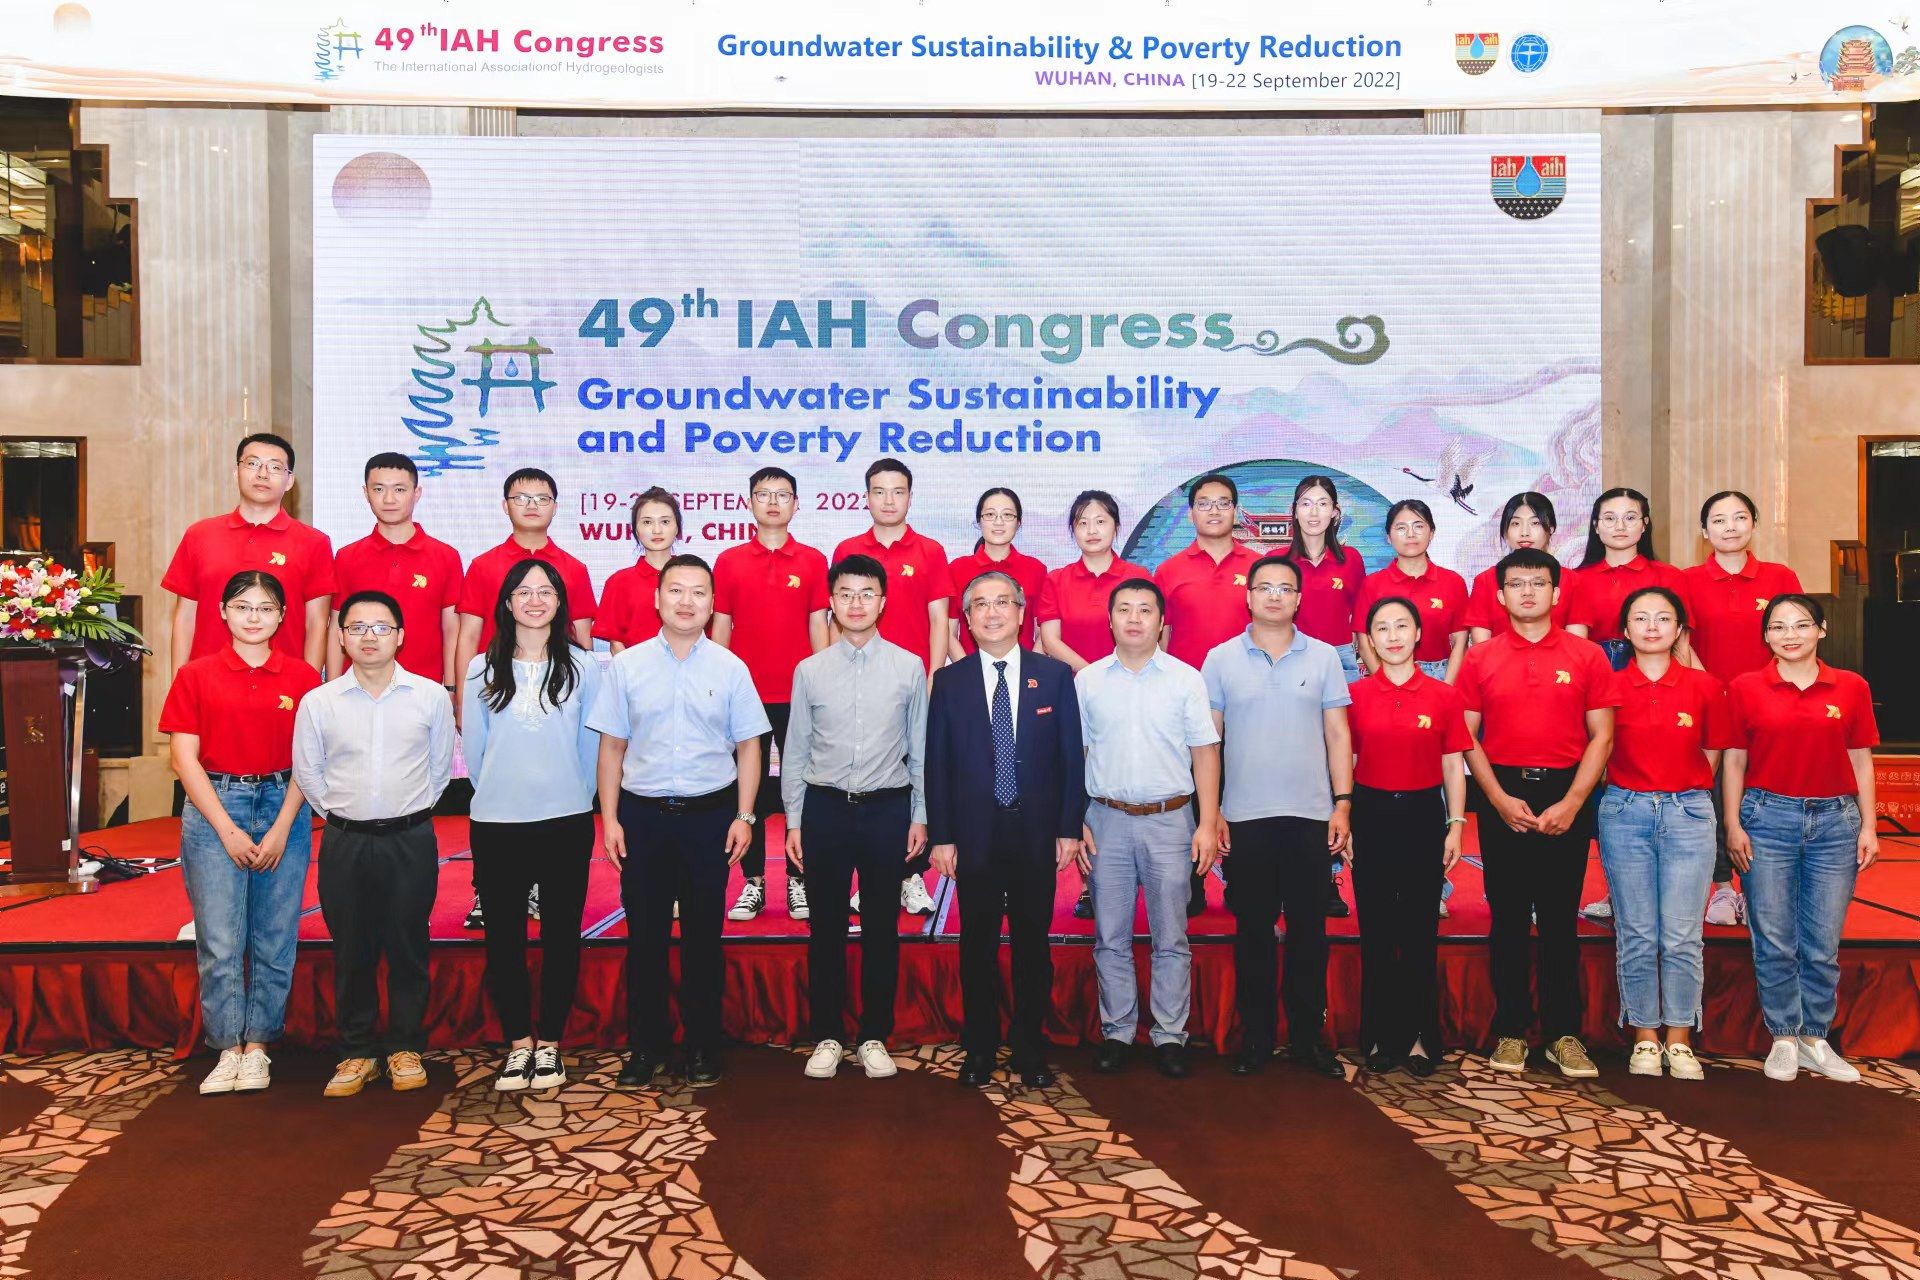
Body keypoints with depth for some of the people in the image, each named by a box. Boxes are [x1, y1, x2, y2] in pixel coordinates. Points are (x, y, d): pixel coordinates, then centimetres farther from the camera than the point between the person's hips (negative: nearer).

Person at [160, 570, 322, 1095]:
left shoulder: (302, 678, 3)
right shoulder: (196, 676, 3)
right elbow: (185, 759, 0)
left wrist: (282, 828, -8)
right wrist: (228, 829, -8)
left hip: (283, 808, 0)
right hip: (214, 809, 0)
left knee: (275, 938, 3)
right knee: (219, 940, -1)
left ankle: (258, 1046, 14)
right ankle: (229, 1048, 10)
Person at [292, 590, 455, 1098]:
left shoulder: (431, 697, -1)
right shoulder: (317, 702, 0)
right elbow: (308, 773, 10)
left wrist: (409, 809, 11)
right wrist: (341, 813, 9)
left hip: (411, 840, -1)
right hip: (344, 843, 1)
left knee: (408, 947, 7)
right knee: (352, 951, 7)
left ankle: (405, 1048, 20)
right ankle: (357, 1052, 20)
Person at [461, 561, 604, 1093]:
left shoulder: (583, 667, 1)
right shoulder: (483, 670, 5)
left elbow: (591, 747, 5)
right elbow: (473, 747, 9)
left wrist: (576, 798, 8)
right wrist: (495, 793, 9)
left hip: (566, 822, -1)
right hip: (497, 824, 1)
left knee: (561, 935, 6)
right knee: (504, 938, 6)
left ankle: (549, 1044, 18)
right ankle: (518, 1043, 18)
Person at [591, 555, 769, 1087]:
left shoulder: (730, 668, 1)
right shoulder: (627, 665, 2)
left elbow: (747, 747, 4)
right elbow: (612, 746, 4)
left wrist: (744, 816, -3)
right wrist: (609, 818, -1)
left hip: (709, 815, 0)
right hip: (642, 815, 1)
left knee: (703, 935, 8)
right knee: (644, 934, 7)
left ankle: (703, 1043, 21)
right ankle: (646, 1044, 20)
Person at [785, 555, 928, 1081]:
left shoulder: (909, 668, 1)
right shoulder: (810, 671, 2)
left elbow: (920, 747, 4)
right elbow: (794, 750, 5)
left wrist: (919, 816, 2)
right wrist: (793, 821, 3)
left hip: (887, 807, 0)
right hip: (825, 807, 1)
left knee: (881, 928, 8)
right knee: (826, 928, 8)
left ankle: (874, 1037, 21)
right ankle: (827, 1036, 21)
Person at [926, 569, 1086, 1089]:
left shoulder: (1055, 675, 3)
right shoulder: (949, 681, 3)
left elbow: (1072, 755, 2)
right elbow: (936, 763, 2)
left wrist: (1070, 828, -3)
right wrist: (940, 836, -3)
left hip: (1037, 833, 0)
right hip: (974, 833, 0)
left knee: (1032, 944, 8)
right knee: (977, 945, 8)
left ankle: (1029, 1049, 22)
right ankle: (979, 1049, 22)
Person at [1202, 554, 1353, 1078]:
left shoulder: (1323, 657, 5)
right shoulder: (1220, 659, 3)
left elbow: (1338, 734, 6)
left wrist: (1343, 803, -1)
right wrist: (1210, 811, -1)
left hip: (1310, 816, 1)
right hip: (1244, 817, 0)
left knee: (1309, 930, 6)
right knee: (1252, 930, 7)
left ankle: (1308, 1035, 19)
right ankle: (1255, 1036, 17)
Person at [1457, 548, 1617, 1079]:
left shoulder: (1587, 656, 4)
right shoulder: (1479, 658, 5)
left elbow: (1601, 735, 1)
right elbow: (1467, 737, 2)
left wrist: (1572, 802, -8)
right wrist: (1499, 798, -8)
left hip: (1566, 794, 0)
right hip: (1502, 796, 0)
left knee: (1560, 917, 4)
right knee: (1508, 916, 5)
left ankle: (1564, 1033, 13)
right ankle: (1511, 1031, 13)